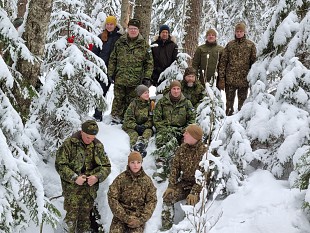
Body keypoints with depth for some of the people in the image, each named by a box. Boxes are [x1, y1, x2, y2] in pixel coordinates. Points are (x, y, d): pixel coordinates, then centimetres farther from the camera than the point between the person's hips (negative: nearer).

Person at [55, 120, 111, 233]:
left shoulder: (98, 146, 5)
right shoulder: (69, 144, -7)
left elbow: (106, 166, 9)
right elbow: (60, 164, -9)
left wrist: (97, 177, -10)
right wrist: (74, 178, -18)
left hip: (90, 188, 4)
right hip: (72, 188, -4)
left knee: (85, 217, 12)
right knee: (71, 216, -5)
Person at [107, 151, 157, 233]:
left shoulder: (147, 180, 0)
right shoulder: (120, 178, -4)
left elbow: (152, 201, 1)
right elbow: (112, 198, -7)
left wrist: (141, 220, -10)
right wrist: (125, 217, -13)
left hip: (138, 216, 1)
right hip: (121, 215, -1)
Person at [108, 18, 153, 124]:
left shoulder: (144, 45, 3)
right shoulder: (120, 42, 7)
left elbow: (149, 62, 4)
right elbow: (112, 59, 11)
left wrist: (147, 77, -3)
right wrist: (110, 74, 6)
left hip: (135, 80, -1)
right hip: (120, 78, 1)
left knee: (131, 101, 5)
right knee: (118, 99, 5)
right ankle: (116, 117, 16)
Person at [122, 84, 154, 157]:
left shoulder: (150, 104, 5)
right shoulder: (133, 104, -2)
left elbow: (151, 119, 1)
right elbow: (128, 119, -7)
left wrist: (145, 126, -19)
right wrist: (136, 126, -23)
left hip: (145, 127, 2)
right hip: (132, 127, -2)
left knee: (148, 131, -29)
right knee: (133, 134, -31)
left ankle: (141, 142, -59)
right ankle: (134, 146, -60)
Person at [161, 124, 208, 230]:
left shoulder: (203, 151, -18)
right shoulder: (182, 148, 0)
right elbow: (175, 167, 1)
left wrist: (194, 192, -29)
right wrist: (171, 185, -9)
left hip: (199, 185, -5)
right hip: (185, 182, 5)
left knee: (191, 201, -31)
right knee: (168, 197, -15)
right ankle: (166, 227, -6)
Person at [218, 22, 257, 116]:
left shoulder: (250, 45, 3)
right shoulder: (230, 45, 6)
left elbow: (254, 61, 2)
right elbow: (223, 61, 4)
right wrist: (222, 78, -2)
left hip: (244, 79, -1)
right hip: (230, 79, 1)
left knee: (242, 102, 8)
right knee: (229, 102, 5)